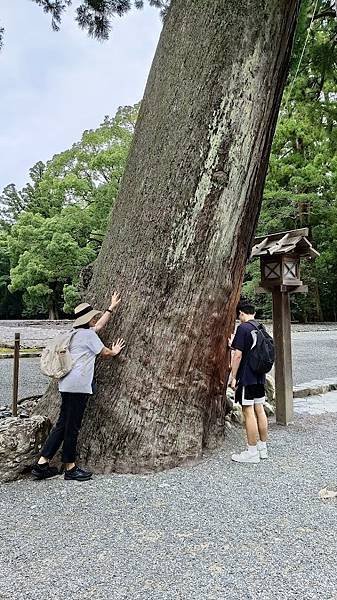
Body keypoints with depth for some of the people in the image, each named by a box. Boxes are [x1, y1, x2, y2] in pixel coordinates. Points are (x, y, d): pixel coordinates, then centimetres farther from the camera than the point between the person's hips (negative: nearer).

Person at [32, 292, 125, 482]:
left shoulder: (76, 333, 19)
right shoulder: (88, 334, -8)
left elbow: (100, 325, 32)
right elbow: (105, 353, 1)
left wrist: (112, 308, 39)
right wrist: (115, 351, 23)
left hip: (67, 384, 10)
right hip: (78, 385, -10)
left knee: (63, 425, 14)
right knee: (72, 427, 1)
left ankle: (42, 463, 18)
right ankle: (70, 468, 13)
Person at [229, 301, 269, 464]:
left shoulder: (243, 328, -12)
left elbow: (238, 354, -17)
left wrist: (233, 377, -11)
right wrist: (233, 345, 31)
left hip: (246, 377, -8)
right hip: (260, 377, 8)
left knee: (249, 412, -3)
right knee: (260, 410, 12)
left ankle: (252, 452, 3)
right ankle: (263, 448, 22)